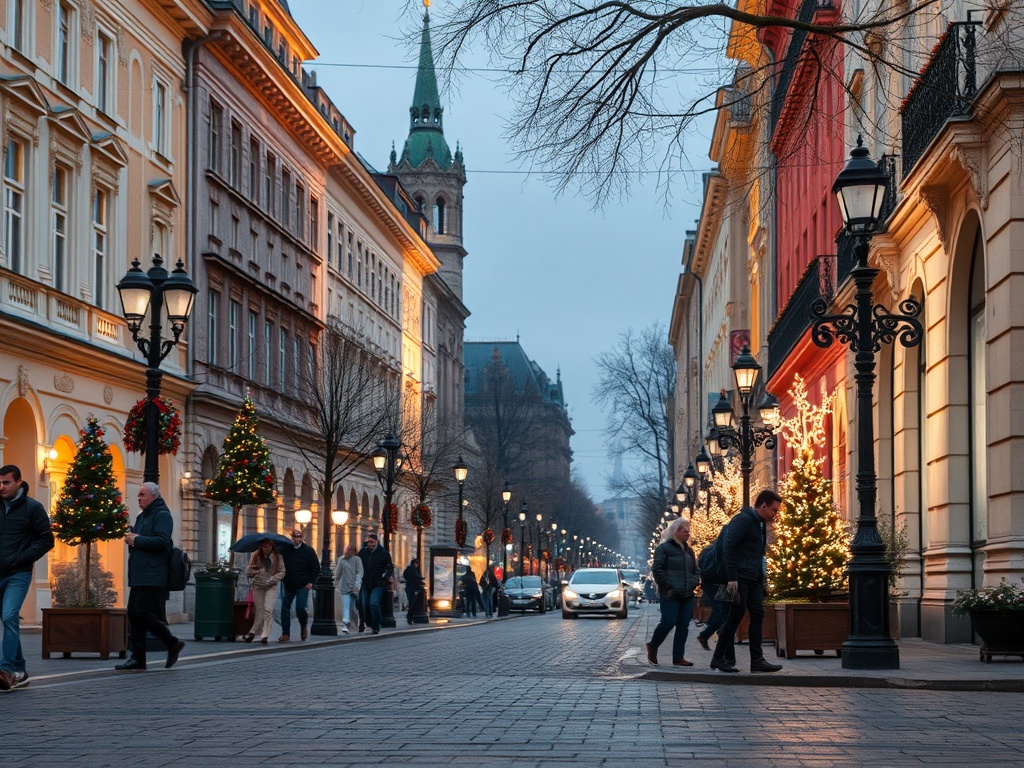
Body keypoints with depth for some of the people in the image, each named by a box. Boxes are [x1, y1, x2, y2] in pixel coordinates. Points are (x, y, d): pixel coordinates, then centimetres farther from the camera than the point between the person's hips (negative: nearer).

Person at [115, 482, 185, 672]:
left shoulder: (162, 515, -6)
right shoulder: (141, 517, 22)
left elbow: (162, 541, -20)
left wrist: (137, 540, -13)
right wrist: (130, 539, 4)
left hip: (153, 577, -10)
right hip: (139, 576, 10)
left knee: (144, 613, -14)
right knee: (134, 614, 5)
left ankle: (173, 643, 3)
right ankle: (137, 658, 7)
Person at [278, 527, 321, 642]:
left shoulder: (308, 550, 0)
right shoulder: (285, 549, 4)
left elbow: (316, 568, 3)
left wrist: (311, 582, -5)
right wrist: (282, 579, 2)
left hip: (303, 586, -3)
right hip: (288, 585, 3)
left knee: (300, 608, -12)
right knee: (285, 608, 2)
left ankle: (303, 627, 17)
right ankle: (285, 634, 10)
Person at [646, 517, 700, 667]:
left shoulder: (689, 550, 19)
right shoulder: (664, 548, -4)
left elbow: (696, 570, 27)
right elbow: (657, 569, -10)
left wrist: (694, 582, 7)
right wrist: (668, 585, -14)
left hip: (687, 595, 7)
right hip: (670, 595, -7)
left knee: (683, 625, 2)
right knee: (668, 622, -12)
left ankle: (678, 657, 6)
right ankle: (652, 647, 12)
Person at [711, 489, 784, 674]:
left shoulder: (760, 524, 19)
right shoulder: (743, 520, -10)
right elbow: (729, 546, -18)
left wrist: (762, 579, 13)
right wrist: (732, 577, -22)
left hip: (754, 579, 9)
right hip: (740, 577, -9)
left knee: (757, 615, 4)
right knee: (736, 615, -7)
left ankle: (757, 660, 6)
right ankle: (719, 658, 0)